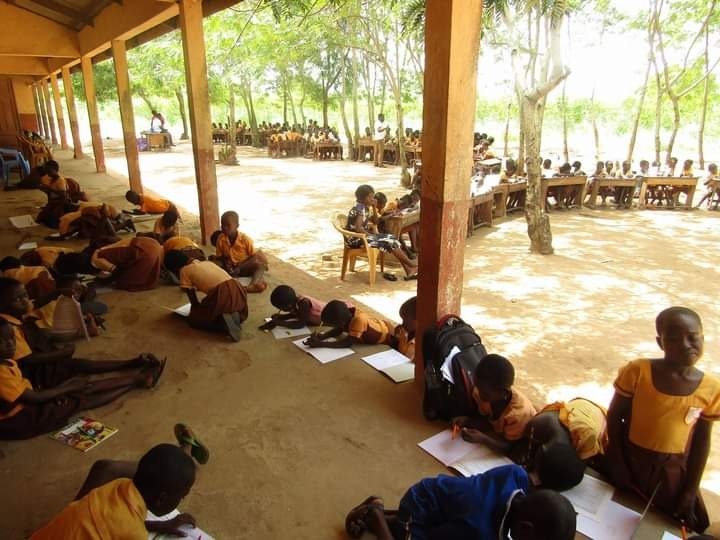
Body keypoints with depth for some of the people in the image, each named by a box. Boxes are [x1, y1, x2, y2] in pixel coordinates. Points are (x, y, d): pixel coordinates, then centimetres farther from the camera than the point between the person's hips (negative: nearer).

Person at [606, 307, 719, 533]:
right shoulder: (637, 371, -19)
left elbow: (701, 441, -3)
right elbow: (614, 417, -9)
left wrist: (691, 490, 0)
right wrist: (617, 464, -8)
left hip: (672, 471, 2)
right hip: (630, 459, -1)